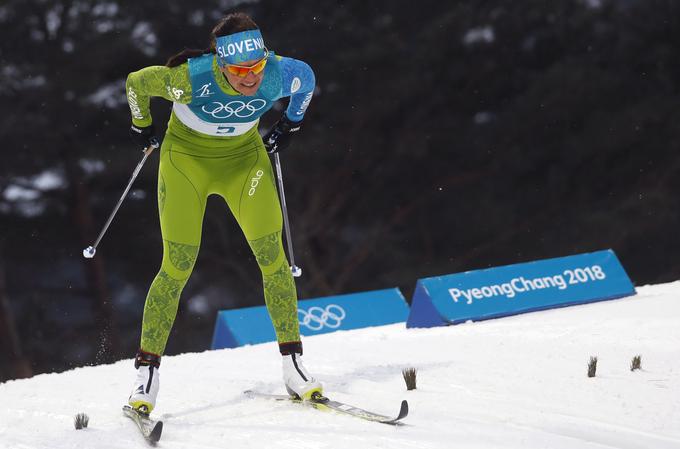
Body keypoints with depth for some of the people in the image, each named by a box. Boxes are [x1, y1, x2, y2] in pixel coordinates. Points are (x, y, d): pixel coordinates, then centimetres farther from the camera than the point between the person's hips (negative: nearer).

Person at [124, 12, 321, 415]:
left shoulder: (280, 74, -26)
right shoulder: (191, 79, -33)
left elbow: (307, 78, 0)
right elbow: (136, 82, -14)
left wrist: (291, 125, 12)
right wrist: (142, 127, 4)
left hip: (244, 157, 3)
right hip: (187, 158, -3)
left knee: (272, 256, -5)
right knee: (178, 267, -7)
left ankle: (294, 366, 4)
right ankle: (147, 370, 4)